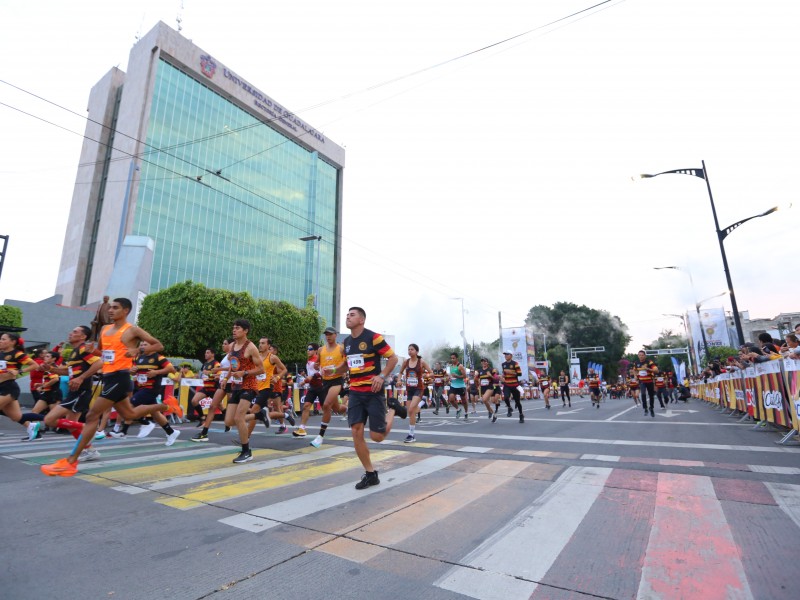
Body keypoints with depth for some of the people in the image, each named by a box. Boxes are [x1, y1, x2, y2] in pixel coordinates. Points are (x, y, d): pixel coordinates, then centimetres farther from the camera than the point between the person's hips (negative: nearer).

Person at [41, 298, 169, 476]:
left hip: (119, 378, -9)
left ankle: (70, 462, -1)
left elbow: (159, 346, -7)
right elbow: (100, 351, 28)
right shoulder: (105, 329, 14)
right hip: (109, 377, 9)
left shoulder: (132, 330, -8)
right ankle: (164, 406, 35)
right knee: (129, 414, 18)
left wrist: (138, 350, -20)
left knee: (92, 415, -8)